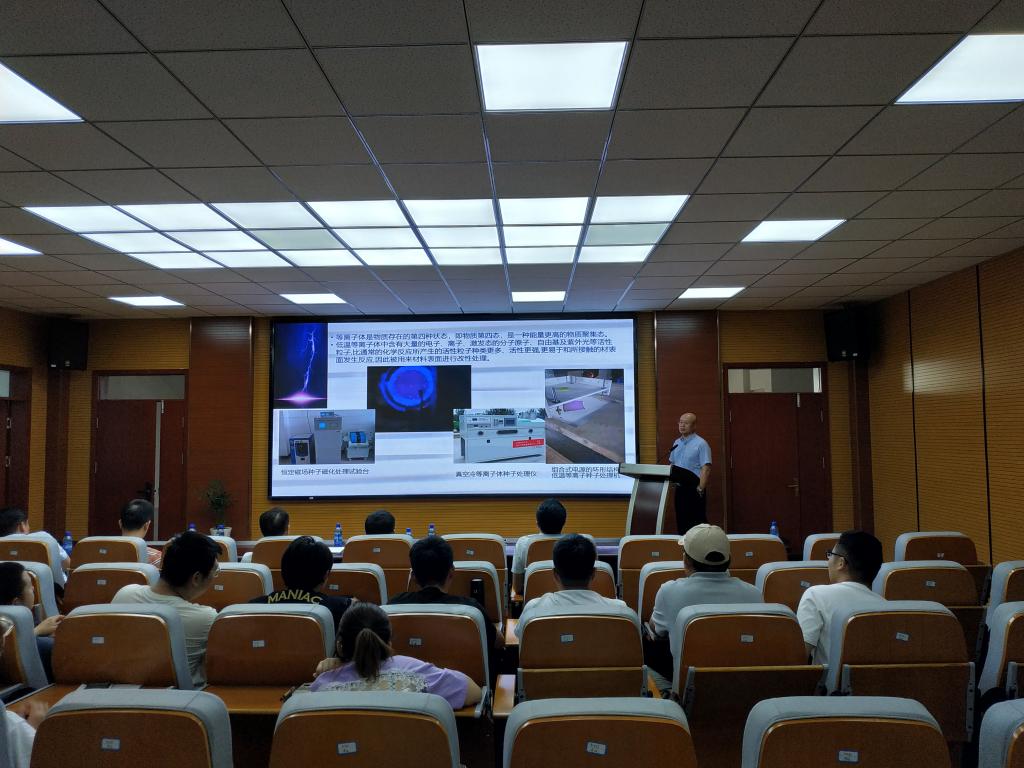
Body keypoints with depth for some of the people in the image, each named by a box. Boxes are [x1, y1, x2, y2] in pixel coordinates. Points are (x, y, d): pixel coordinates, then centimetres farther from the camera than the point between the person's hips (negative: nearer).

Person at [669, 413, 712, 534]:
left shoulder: (701, 444, -8)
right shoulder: (677, 443, 13)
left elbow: (706, 468, -14)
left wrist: (700, 489, -20)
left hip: (694, 487, -6)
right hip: (679, 487, 7)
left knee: (697, 522, -5)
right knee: (681, 521, 9)